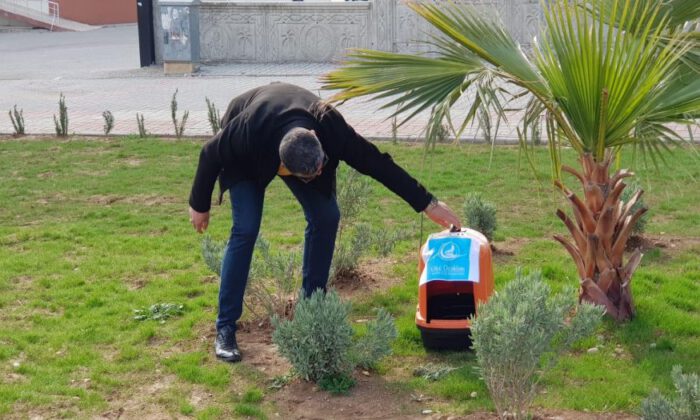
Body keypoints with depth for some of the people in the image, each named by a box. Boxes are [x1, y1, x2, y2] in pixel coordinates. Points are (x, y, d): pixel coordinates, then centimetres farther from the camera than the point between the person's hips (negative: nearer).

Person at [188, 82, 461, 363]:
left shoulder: (331, 127, -39)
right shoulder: (247, 131, -45)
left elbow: (377, 163, -28)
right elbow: (210, 156, -24)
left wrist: (428, 204, -23)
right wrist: (199, 206, -11)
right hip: (247, 160, -3)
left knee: (326, 217, -9)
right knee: (246, 229, -19)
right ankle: (225, 328, -11)